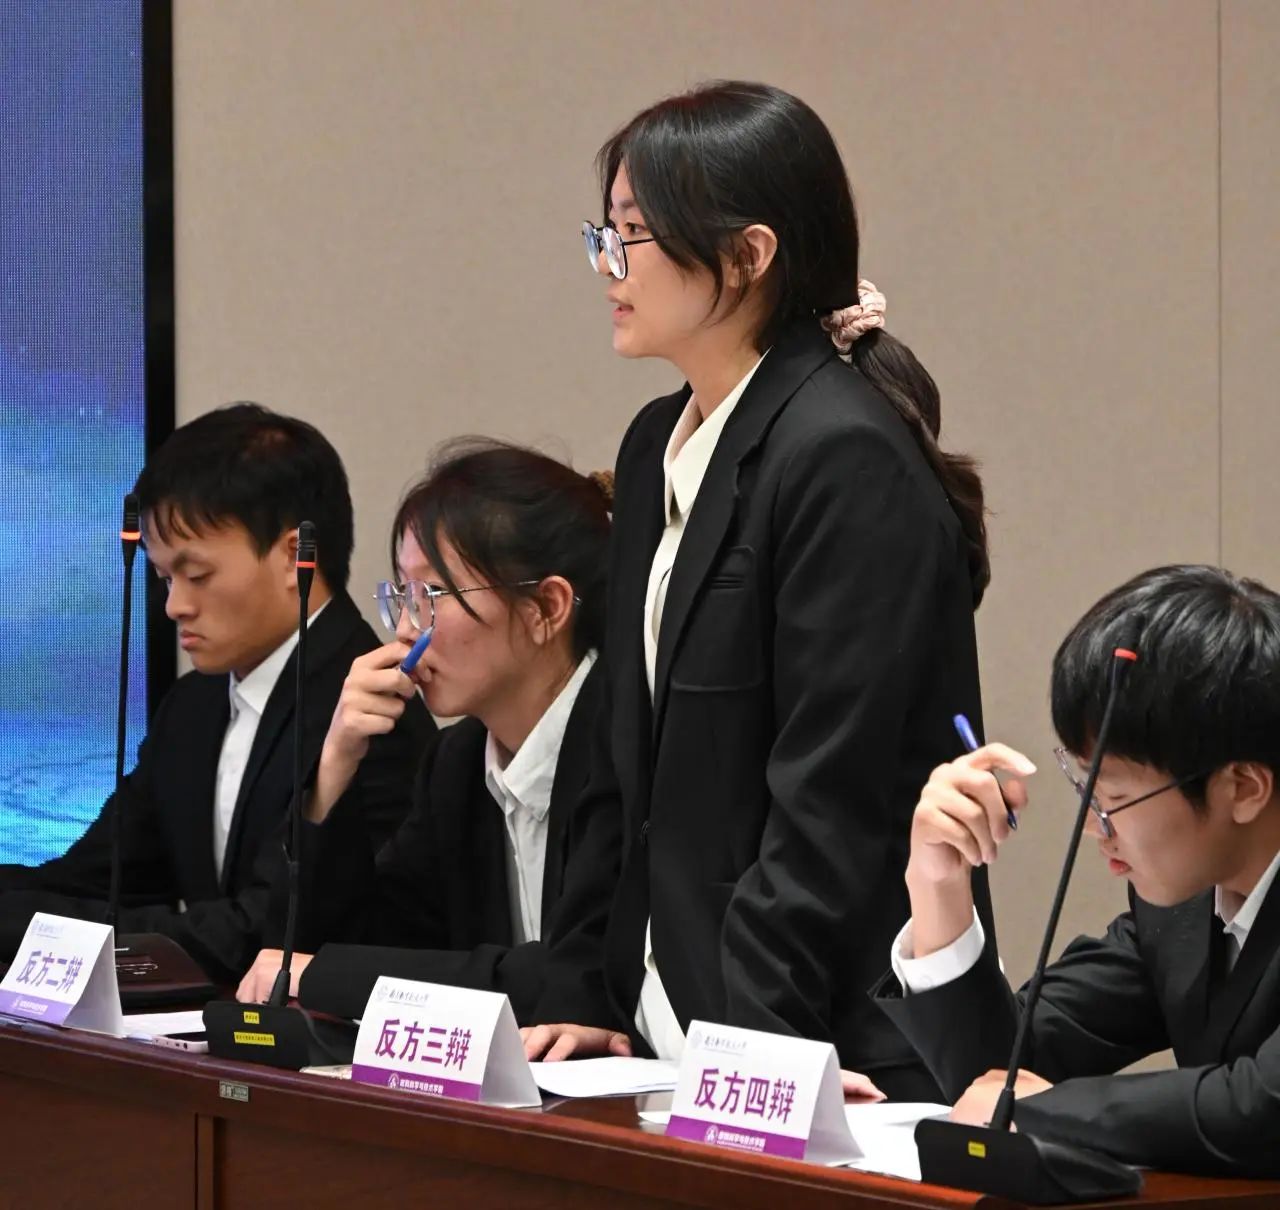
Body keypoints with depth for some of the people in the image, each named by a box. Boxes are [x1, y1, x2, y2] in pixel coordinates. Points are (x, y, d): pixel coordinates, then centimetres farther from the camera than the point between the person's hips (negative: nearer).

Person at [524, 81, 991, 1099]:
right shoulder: (660, 446, 13)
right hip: (666, 1033, 8)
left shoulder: (847, 459, -15)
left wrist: (741, 1053, -20)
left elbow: (832, 808, -18)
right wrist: (585, 996, 9)